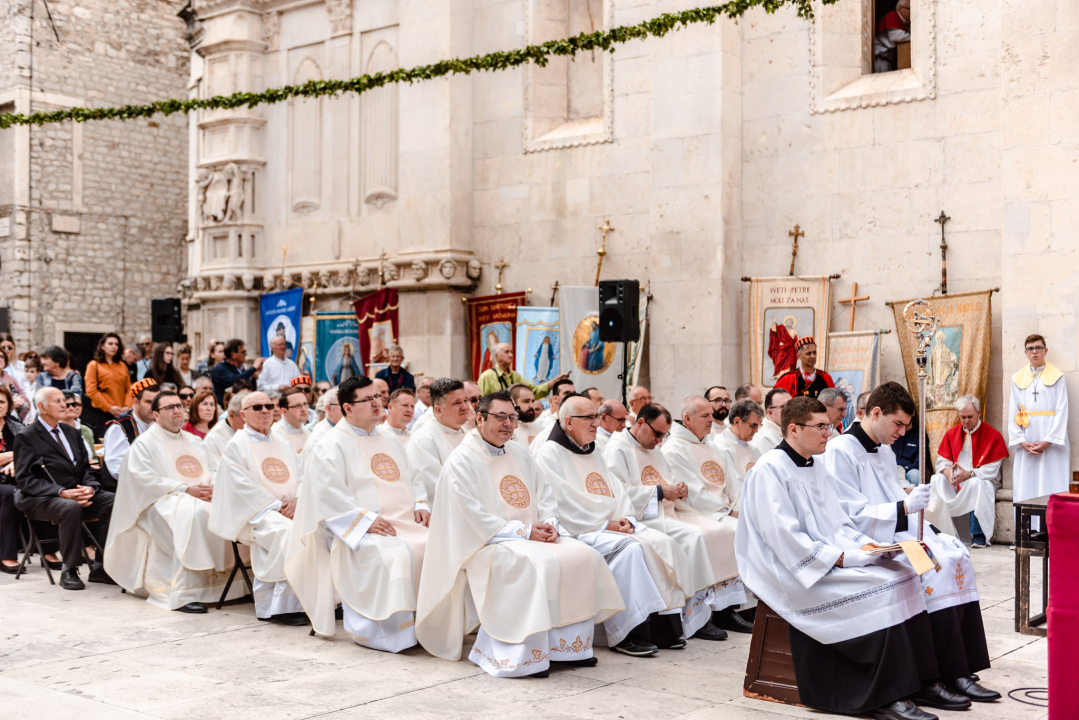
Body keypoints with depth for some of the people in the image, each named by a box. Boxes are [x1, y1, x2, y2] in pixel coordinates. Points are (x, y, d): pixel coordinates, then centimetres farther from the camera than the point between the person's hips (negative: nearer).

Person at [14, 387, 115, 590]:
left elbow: (85, 468, 17)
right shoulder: (26, 437, -2)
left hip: (77, 493, 6)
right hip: (42, 500, -6)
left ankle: (101, 566, -12)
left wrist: (90, 488, -8)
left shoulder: (71, 432, 19)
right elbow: (25, 480, -11)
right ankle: (69, 571, -22)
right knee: (71, 508, -38)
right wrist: (62, 492, -23)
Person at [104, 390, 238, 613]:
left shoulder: (193, 441, 24)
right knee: (192, 513, -37)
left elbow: (212, 470, 17)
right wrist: (186, 489, -17)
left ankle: (229, 582, -13)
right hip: (163, 502, -6)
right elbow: (145, 479, -9)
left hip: (202, 497, 6)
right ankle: (183, 594, -38)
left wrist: (212, 487, -8)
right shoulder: (145, 443, 5)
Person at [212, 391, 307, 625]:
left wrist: (296, 501, -7)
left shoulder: (282, 446, 23)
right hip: (256, 513, -5)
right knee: (289, 533, -34)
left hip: (289, 509, 5)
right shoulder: (236, 446, 5)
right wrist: (276, 506, -14)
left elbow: (299, 478, 15)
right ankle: (281, 606, -28)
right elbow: (242, 486, -7)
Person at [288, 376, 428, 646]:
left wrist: (420, 505, 4)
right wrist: (367, 519, -21)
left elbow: (412, 478, 26)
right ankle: (385, 631, -21)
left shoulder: (388, 441, 23)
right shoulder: (333, 444, -2)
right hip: (360, 532, -7)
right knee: (393, 555, -34)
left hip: (407, 523, 7)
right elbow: (327, 492, -13)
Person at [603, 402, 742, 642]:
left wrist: (679, 490, 6)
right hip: (644, 516, -9)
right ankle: (696, 620, -26)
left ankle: (720, 605, -11)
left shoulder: (653, 449, 24)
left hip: (669, 512, 9)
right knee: (694, 536, -31)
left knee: (723, 532, -9)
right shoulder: (618, 448, -5)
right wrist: (659, 491, -16)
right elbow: (619, 492, -17)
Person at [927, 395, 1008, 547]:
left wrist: (969, 474, -26)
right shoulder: (951, 433, 9)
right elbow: (941, 461, 4)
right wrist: (948, 471, -21)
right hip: (955, 478, 4)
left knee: (976, 484, -38)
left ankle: (978, 535, -28)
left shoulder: (993, 435, -5)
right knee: (936, 481, -24)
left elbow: (991, 470, -12)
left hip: (983, 480, -4)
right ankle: (940, 530, -26)